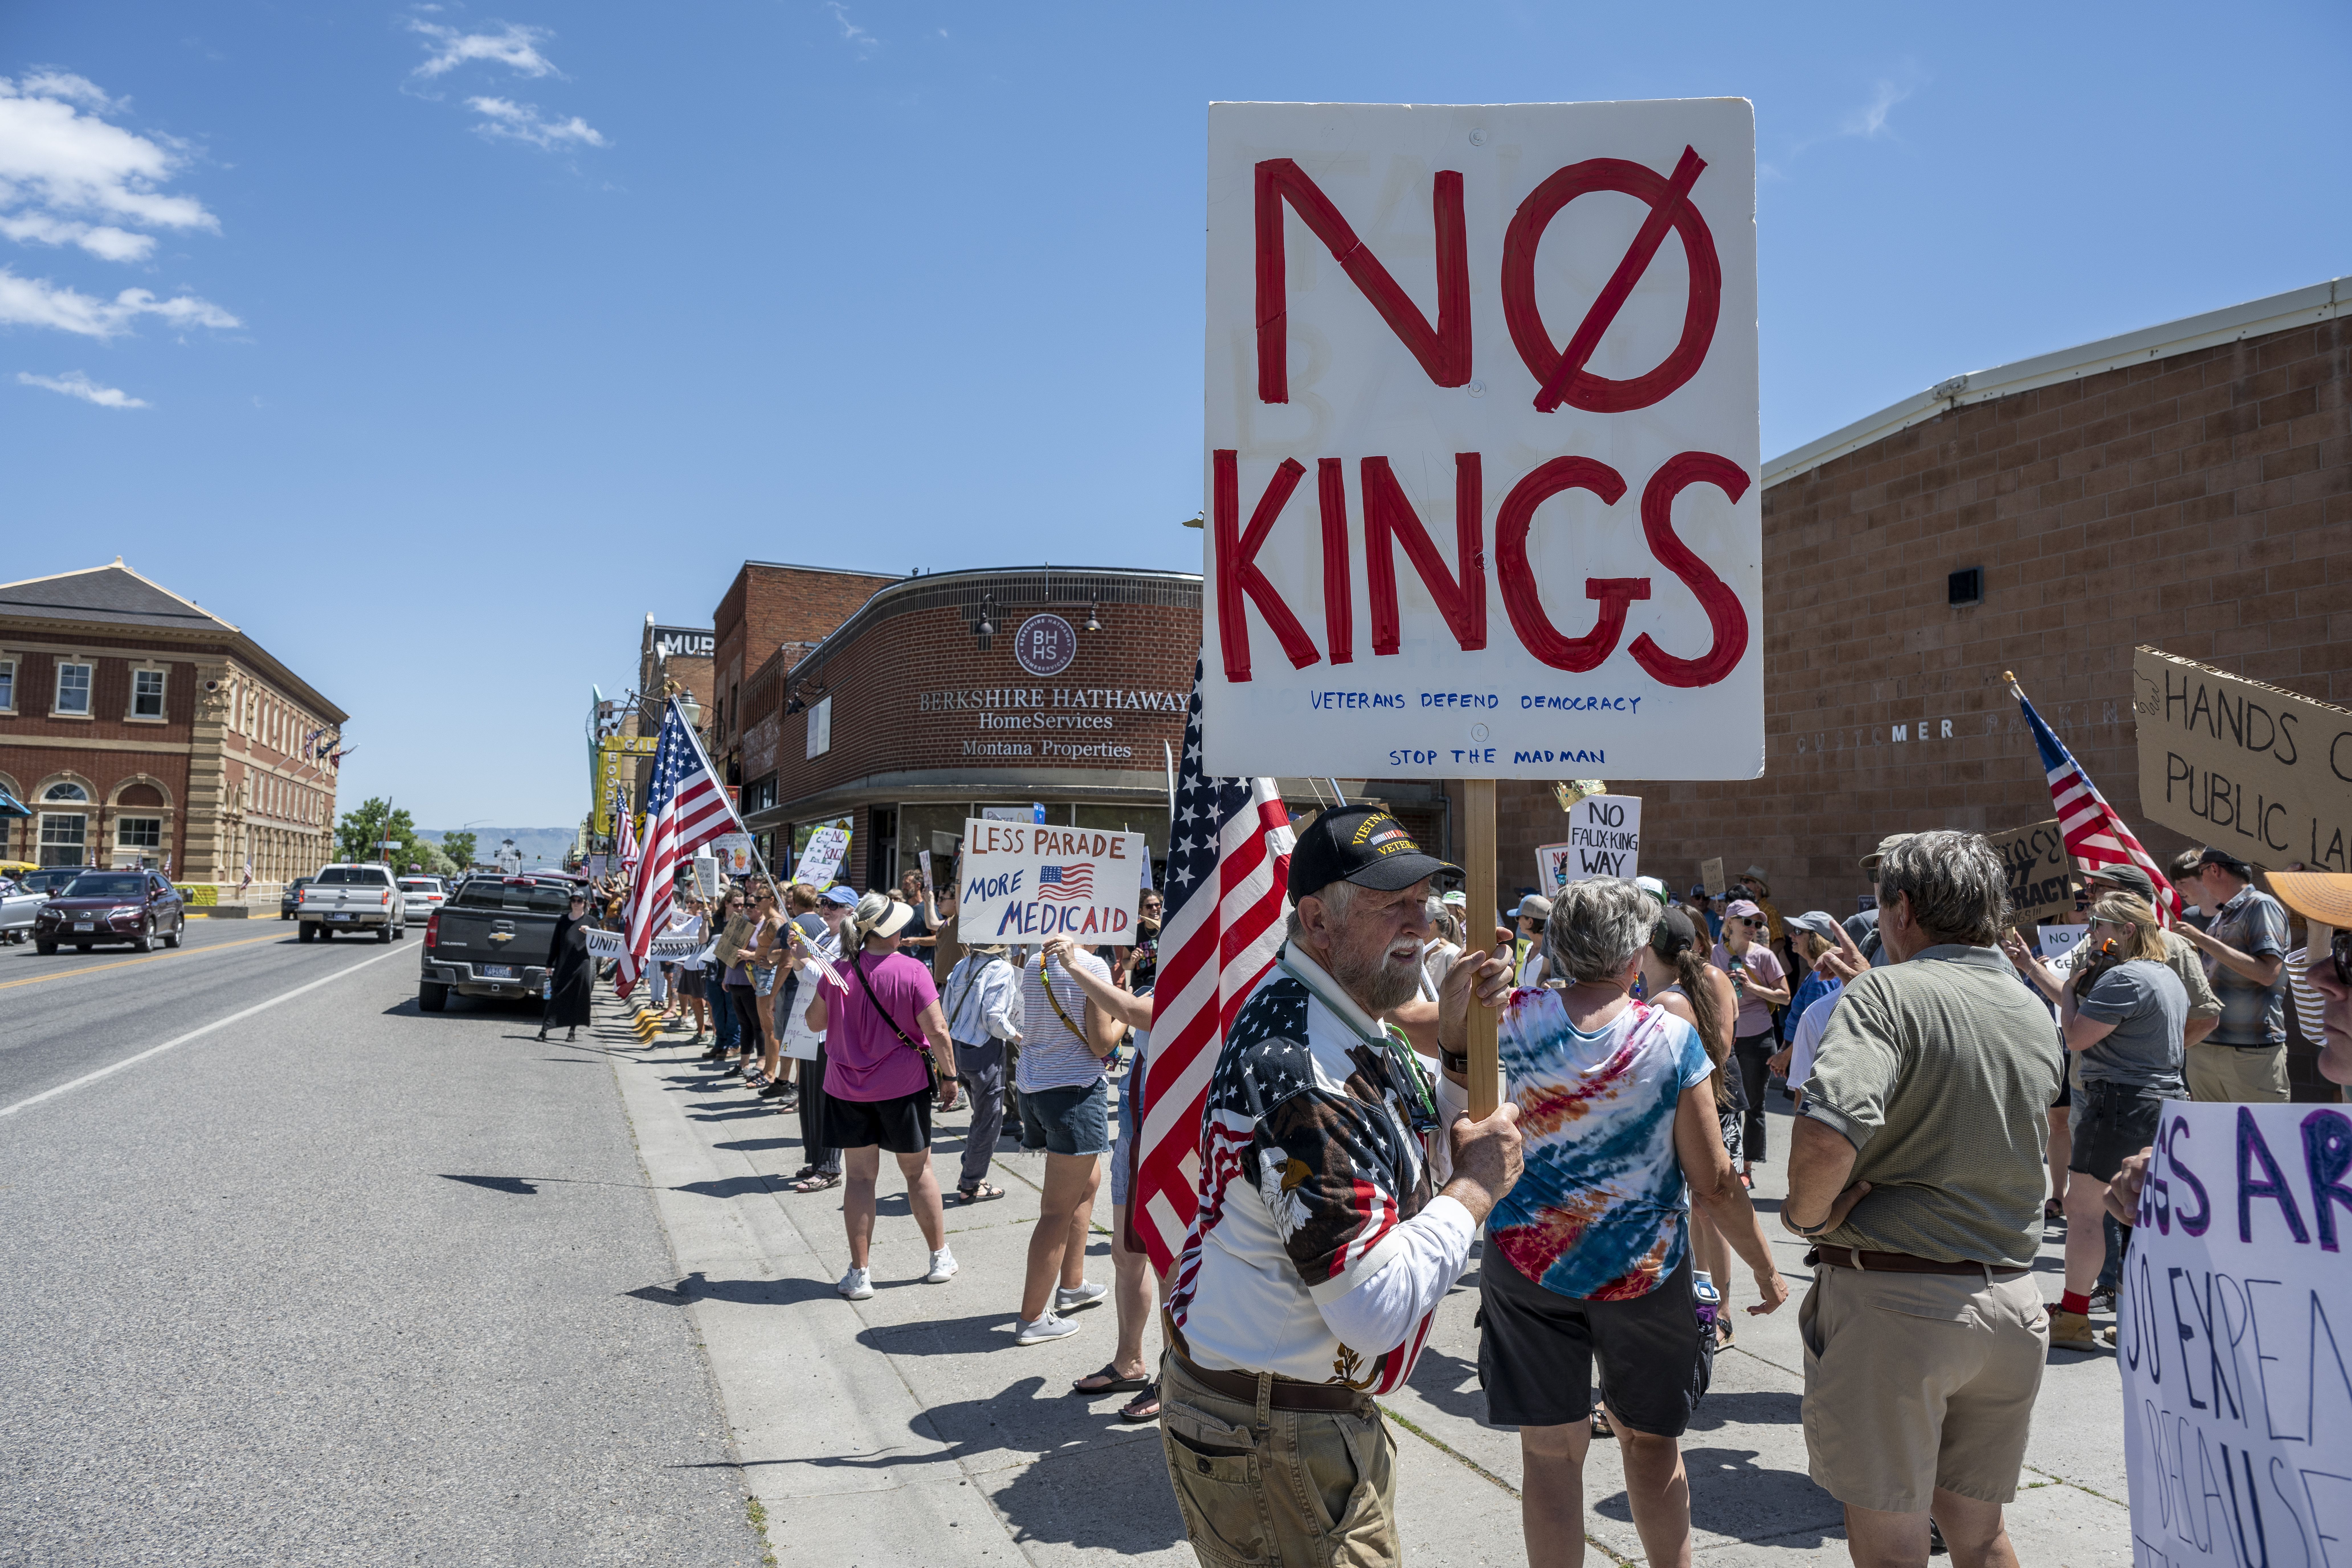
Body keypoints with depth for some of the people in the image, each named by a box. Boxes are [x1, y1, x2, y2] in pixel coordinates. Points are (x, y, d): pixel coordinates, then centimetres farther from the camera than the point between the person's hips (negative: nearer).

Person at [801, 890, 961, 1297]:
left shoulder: (838, 971, -5)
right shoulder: (912, 972, -15)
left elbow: (815, 1021, 7)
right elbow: (937, 1030, -15)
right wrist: (950, 1076, -3)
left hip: (847, 1089, 2)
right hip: (903, 1087, -2)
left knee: (860, 1177, 9)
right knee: (918, 1171, 13)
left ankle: (860, 1274, 12)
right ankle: (941, 1259, 26)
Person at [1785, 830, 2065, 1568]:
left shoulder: (1887, 993, -14)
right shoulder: (2037, 1015, 9)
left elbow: (1827, 1132, -31)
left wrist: (1806, 1212, -11)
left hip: (1891, 1293, -7)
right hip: (2011, 1299, 7)